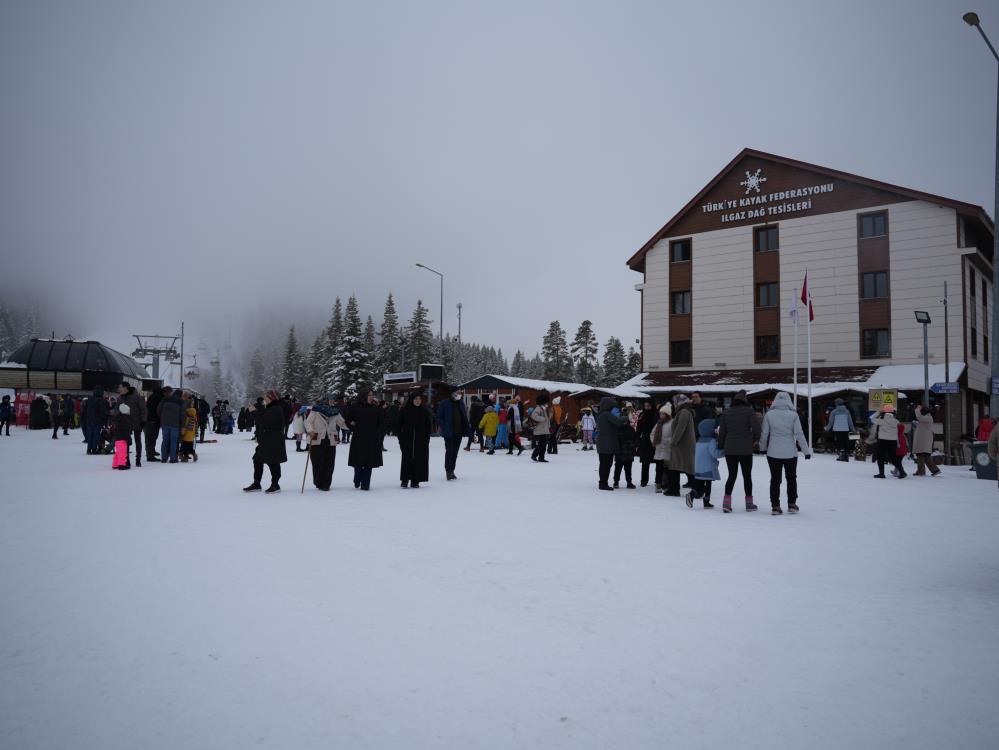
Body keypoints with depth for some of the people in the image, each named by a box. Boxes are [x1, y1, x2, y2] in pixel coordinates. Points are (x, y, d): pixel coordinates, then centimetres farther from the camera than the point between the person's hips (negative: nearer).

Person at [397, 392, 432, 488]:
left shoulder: (425, 411, 4)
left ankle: (415, 481, 5)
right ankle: (405, 480, 5)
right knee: (406, 459, -2)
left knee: (419, 460, -1)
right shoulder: (404, 410, 1)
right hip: (407, 440, -1)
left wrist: (426, 436, -2)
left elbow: (429, 425, 8)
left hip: (421, 441, 1)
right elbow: (399, 424, 4)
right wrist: (400, 437, -4)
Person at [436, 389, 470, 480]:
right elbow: (439, 417, -4)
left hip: (459, 432, 5)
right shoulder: (444, 403, -4)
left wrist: (467, 427, 6)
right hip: (449, 433, -5)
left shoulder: (461, 403, 11)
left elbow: (465, 417, 17)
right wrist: (441, 426, -17)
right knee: (449, 451, -9)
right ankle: (448, 471, -4)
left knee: (455, 452, 12)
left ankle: (451, 470, 22)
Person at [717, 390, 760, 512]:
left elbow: (722, 432, 4)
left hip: (729, 449, 2)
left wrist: (720, 447, 15)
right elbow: (755, 427, -13)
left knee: (732, 475, 9)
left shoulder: (726, 413, 5)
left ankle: (726, 501, -4)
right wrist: (756, 439, 6)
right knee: (747, 475, 11)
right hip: (745, 449, -2)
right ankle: (749, 502, 18)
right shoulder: (748, 411, -5)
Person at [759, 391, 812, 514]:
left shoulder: (769, 415, -3)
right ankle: (792, 505, 19)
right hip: (790, 453, 0)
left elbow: (764, 433, 1)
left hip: (773, 453, 0)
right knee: (791, 478, 16)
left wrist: (763, 447, 17)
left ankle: (775, 506, 5)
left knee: (775, 479, 7)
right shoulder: (793, 415, -6)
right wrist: (807, 450, 1)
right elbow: (799, 434, -7)